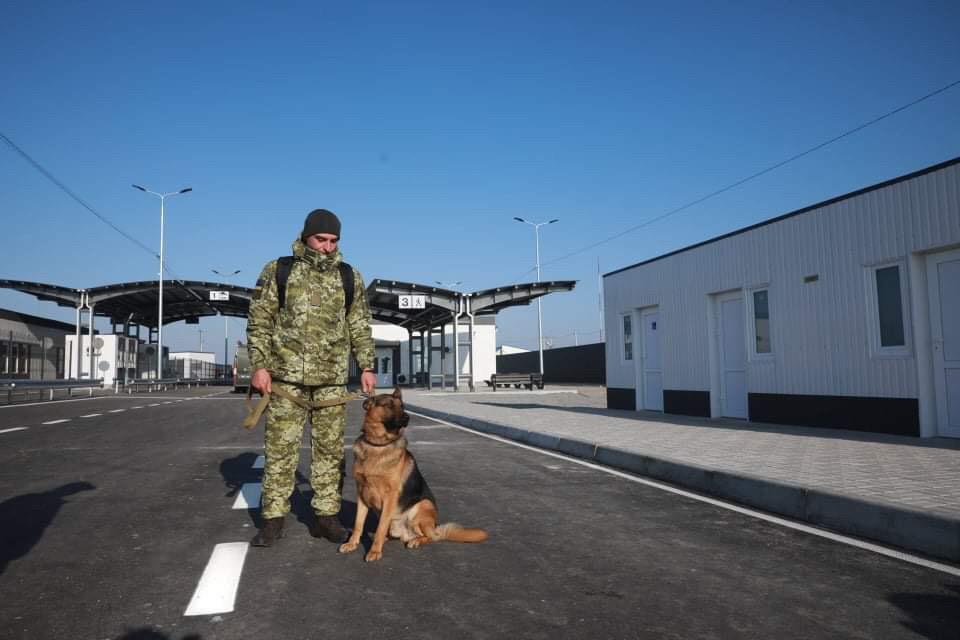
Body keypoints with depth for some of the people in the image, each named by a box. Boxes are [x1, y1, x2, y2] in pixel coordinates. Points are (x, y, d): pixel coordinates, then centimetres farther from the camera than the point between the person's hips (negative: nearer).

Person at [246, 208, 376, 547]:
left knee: (330, 449, 6)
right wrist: (259, 366, -7)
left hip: (332, 379, 2)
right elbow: (259, 322, 1)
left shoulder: (350, 277, 7)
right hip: (286, 375, -2)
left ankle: (326, 516, 16)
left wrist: (367, 367, 2)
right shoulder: (277, 271, 1)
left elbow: (360, 327, 9)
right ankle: (273, 518, 13)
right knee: (280, 448, 2)